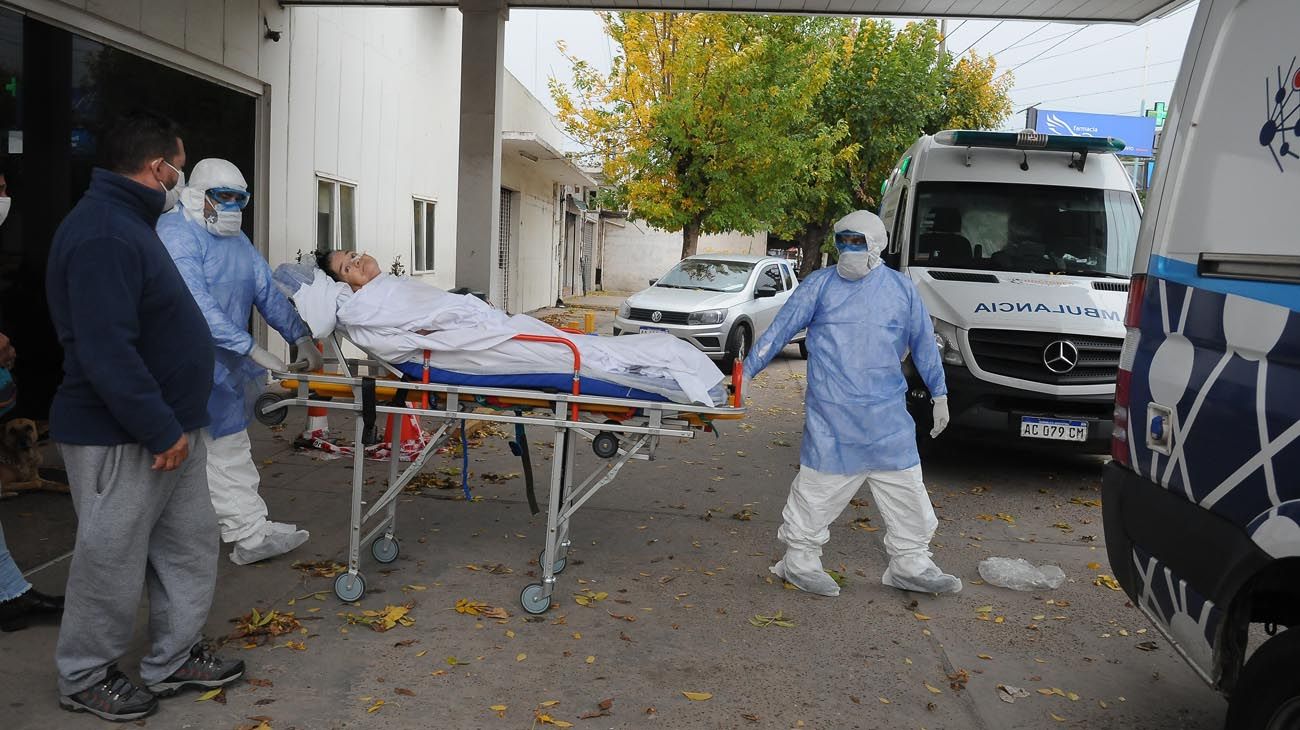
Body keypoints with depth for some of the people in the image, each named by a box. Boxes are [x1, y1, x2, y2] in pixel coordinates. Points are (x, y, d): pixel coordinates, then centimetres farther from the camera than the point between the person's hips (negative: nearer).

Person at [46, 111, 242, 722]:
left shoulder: (126, 220, 13)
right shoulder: (101, 234, -22)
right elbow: (106, 352, -28)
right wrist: (162, 431, -23)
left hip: (166, 423, 10)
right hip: (121, 438, -10)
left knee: (190, 548, 16)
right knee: (111, 562, 6)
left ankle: (173, 660, 30)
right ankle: (85, 678, 25)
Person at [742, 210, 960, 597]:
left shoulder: (900, 288, 8)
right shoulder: (819, 284, 1)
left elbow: (923, 343, 16)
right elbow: (779, 330, 3)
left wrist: (939, 394, 17)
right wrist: (746, 372, -1)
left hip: (887, 416, 3)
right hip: (831, 415, -3)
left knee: (905, 487, 9)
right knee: (820, 485, 1)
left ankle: (910, 564, 23)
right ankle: (799, 559, 16)